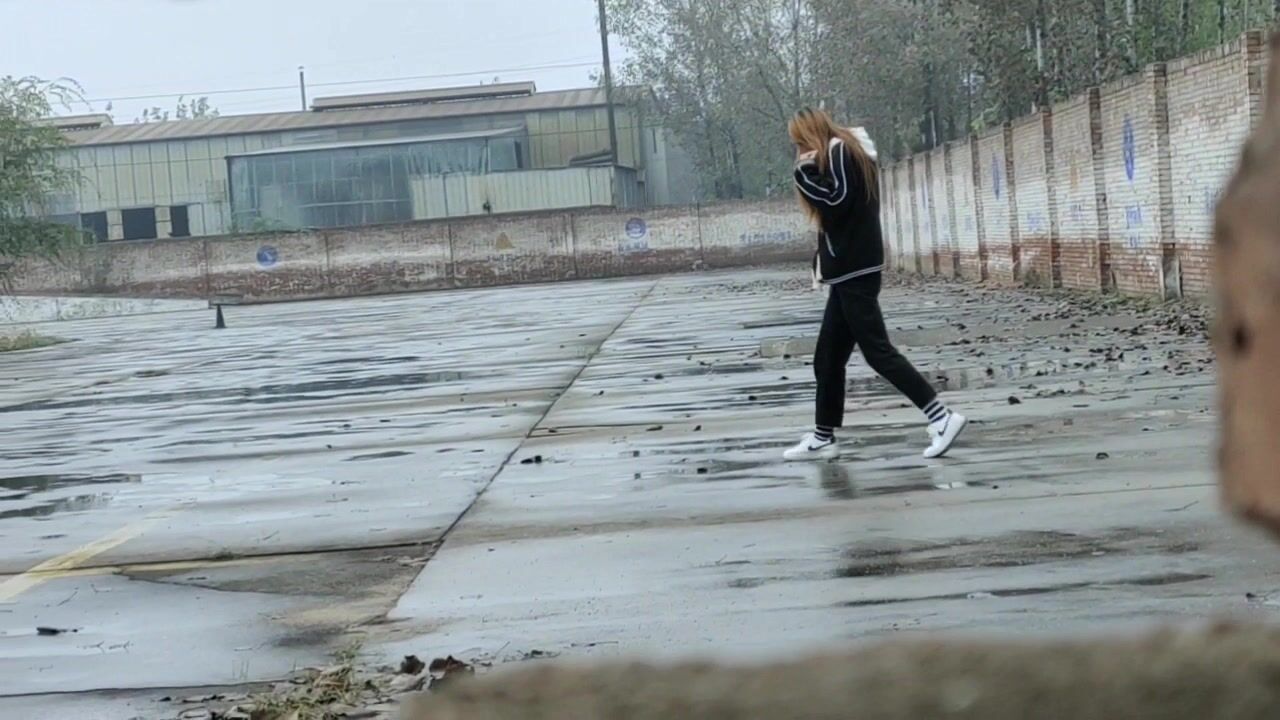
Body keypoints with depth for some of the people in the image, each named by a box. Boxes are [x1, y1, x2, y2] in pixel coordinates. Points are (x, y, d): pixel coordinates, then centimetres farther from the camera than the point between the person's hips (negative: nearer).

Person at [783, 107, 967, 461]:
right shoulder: (849, 154, 20)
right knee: (828, 358, 10)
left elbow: (836, 203, -20)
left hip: (854, 270, -10)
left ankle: (942, 417, -12)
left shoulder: (839, 151, -8)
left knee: (877, 350, -10)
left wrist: (805, 172, -12)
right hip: (851, 269, 10)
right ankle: (823, 438, 14)